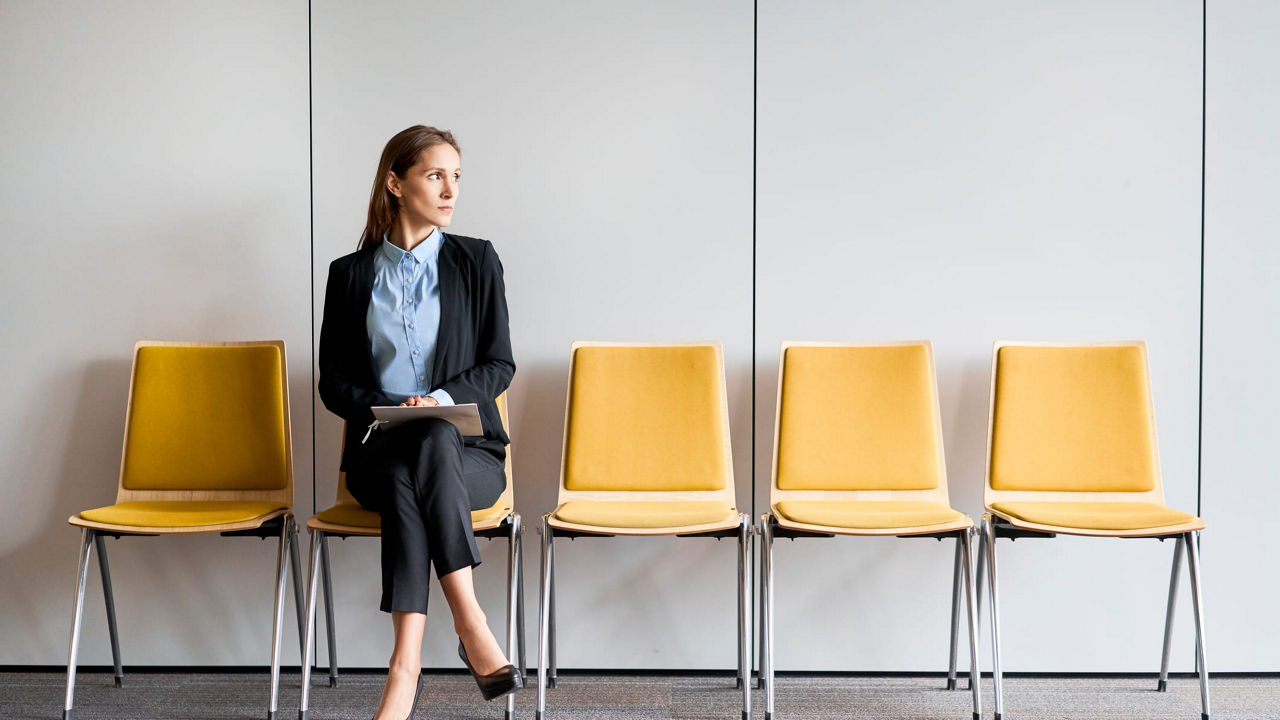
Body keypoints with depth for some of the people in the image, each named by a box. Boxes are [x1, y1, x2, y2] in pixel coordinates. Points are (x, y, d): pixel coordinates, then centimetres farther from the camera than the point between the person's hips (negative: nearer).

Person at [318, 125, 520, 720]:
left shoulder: (477, 261, 9)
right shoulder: (350, 274, 10)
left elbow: (499, 364, 5)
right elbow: (334, 381, 9)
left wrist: (440, 399, -14)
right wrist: (386, 410, -11)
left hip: (468, 452, 0)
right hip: (380, 452, 1)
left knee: (430, 443, -36)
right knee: (403, 474, -36)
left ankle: (406, 664, -38)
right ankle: (470, 624, -37)